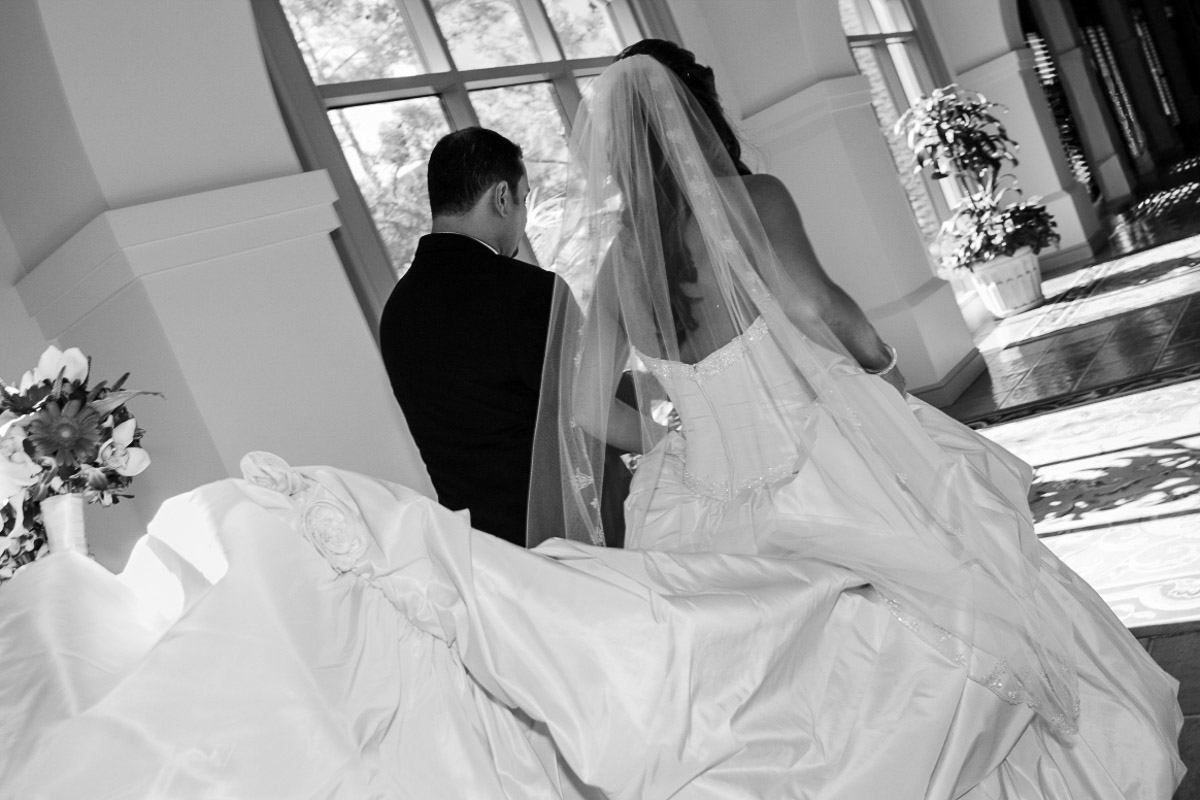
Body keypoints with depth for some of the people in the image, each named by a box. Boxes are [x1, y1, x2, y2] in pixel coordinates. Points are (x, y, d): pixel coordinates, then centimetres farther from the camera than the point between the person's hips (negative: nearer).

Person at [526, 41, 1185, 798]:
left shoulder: (609, 260, 0)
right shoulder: (750, 196, -12)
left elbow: (584, 408, -2)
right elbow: (814, 304, -25)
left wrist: (676, 437, 12)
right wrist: (882, 363, -6)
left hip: (717, 496, 5)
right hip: (824, 467, -4)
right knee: (972, 597, 16)